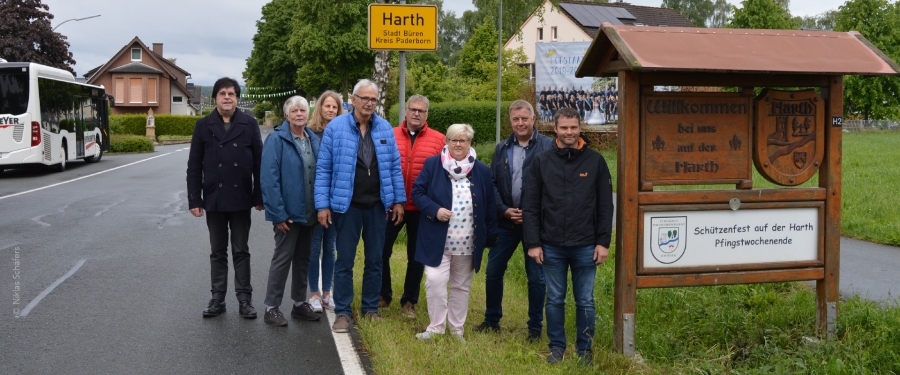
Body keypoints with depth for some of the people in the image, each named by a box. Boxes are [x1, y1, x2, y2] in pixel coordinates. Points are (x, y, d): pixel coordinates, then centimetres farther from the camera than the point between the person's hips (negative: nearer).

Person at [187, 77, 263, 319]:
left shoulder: (249, 124, 1)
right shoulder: (203, 126, 3)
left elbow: (258, 162, 1)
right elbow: (194, 167, 2)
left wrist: (259, 197, -2)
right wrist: (194, 200, -3)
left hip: (241, 199, -1)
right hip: (214, 199, 1)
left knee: (241, 251, 7)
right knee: (218, 252, 10)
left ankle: (245, 299, 14)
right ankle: (217, 299, 19)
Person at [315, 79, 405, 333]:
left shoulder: (385, 129, 2)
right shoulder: (335, 127, -6)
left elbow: (394, 167, 7)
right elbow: (323, 169, -4)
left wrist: (398, 200, 4)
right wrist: (323, 205, -8)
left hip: (377, 205, 3)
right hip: (347, 205, -3)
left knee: (375, 260, 11)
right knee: (345, 261, 5)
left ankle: (371, 309, 24)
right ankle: (342, 312, 15)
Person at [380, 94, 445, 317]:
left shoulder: (438, 140, -2)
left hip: (421, 209, 0)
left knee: (416, 257, 11)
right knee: (381, 251, 7)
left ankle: (409, 301, 25)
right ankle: (383, 296, 26)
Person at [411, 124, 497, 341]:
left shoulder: (482, 171, 3)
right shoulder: (432, 165, -2)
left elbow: (489, 206, 7)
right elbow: (417, 192, -1)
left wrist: (490, 238, 6)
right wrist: (435, 210, -18)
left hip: (468, 242, 2)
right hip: (438, 240, -2)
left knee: (461, 286, 11)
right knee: (435, 282, -8)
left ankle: (456, 328, 23)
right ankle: (436, 327, 6)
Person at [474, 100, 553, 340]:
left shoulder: (548, 147, -6)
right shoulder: (502, 149, 9)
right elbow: (492, 183, 7)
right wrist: (504, 210, -7)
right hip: (506, 220, 4)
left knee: (536, 276, 6)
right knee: (493, 271, 8)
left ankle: (535, 327, 19)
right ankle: (492, 320, 25)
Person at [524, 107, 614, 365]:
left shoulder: (595, 161, 1)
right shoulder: (542, 162, 2)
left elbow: (605, 206, 1)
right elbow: (531, 207, 1)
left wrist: (603, 242, -3)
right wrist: (533, 243, -4)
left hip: (585, 247, 0)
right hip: (552, 247, 1)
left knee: (585, 301, 8)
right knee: (555, 300, 10)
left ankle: (584, 349, 21)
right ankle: (556, 347, 24)